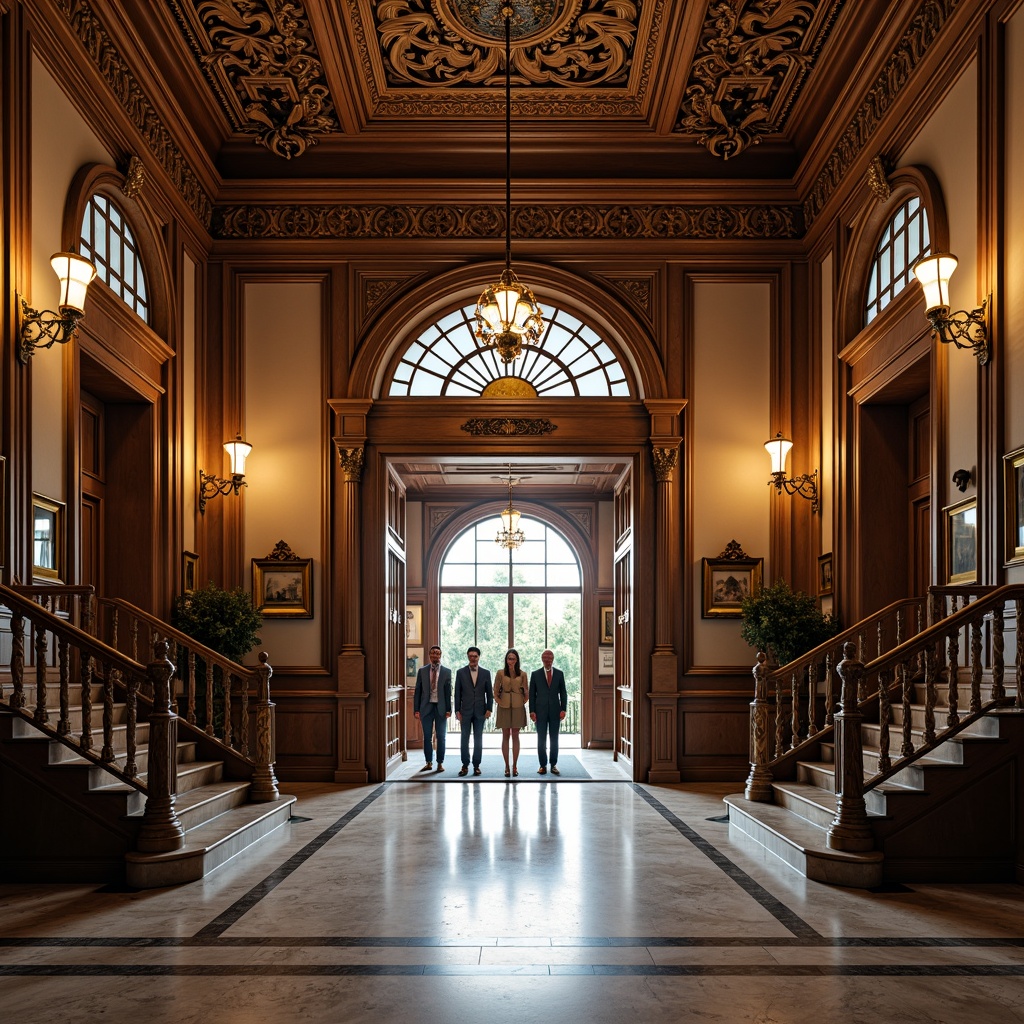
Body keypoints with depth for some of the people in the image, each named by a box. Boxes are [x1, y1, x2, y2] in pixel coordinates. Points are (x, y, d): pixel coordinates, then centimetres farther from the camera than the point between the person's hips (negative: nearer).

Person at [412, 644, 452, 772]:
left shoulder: (447, 671, 3)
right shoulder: (422, 671, 5)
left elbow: (448, 691, 0)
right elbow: (417, 691, 5)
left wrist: (448, 709, -6)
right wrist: (416, 709, -2)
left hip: (441, 708, -1)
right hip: (426, 707, 1)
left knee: (441, 737, 4)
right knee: (427, 737, 5)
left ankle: (440, 763, 13)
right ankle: (429, 762, 14)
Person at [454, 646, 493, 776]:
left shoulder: (486, 673, 6)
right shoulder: (461, 672, 3)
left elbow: (489, 693, 7)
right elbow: (457, 693, 3)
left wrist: (489, 709, -2)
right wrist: (457, 710, -2)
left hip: (480, 711, 1)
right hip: (465, 711, -1)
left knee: (478, 740, 4)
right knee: (464, 739, 2)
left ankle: (476, 765, 10)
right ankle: (465, 765, 8)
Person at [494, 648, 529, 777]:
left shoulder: (522, 674, 1)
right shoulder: (500, 673, -1)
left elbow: (526, 690, 10)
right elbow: (495, 690, 5)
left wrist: (523, 701, 3)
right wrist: (499, 701, -1)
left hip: (518, 707, 0)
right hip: (504, 707, 0)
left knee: (515, 736, 3)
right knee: (505, 736, 1)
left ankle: (515, 766, 7)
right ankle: (507, 766, 5)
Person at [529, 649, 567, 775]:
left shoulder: (559, 674, 6)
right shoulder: (535, 674, 3)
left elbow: (563, 693, 6)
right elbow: (532, 694, 3)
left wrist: (563, 709, -3)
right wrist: (532, 711, -5)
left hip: (555, 711, 1)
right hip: (541, 711, -1)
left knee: (554, 739, 5)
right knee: (541, 739, 1)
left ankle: (554, 765, 11)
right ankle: (543, 765, 7)